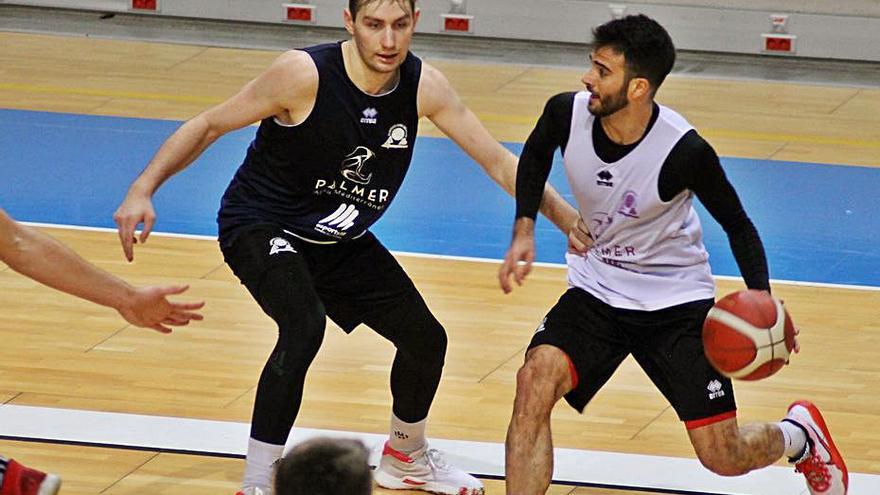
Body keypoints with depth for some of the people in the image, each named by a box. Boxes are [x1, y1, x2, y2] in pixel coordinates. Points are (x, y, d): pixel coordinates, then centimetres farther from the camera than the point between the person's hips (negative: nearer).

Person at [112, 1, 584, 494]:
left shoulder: (424, 87, -14)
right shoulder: (305, 74, -28)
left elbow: (498, 161, -7)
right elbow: (210, 125, -19)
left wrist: (567, 217, -17)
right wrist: (143, 189, -29)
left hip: (341, 240, 6)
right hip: (260, 226, -6)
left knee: (425, 338, 10)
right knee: (305, 325, -32)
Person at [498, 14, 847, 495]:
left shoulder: (685, 150, -26)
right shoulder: (566, 113, -16)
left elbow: (737, 225, -10)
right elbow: (535, 156, 11)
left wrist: (762, 299, -26)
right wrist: (523, 231, -2)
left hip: (675, 299, -3)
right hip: (595, 289, 3)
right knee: (535, 380, -27)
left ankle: (800, 435, 33)